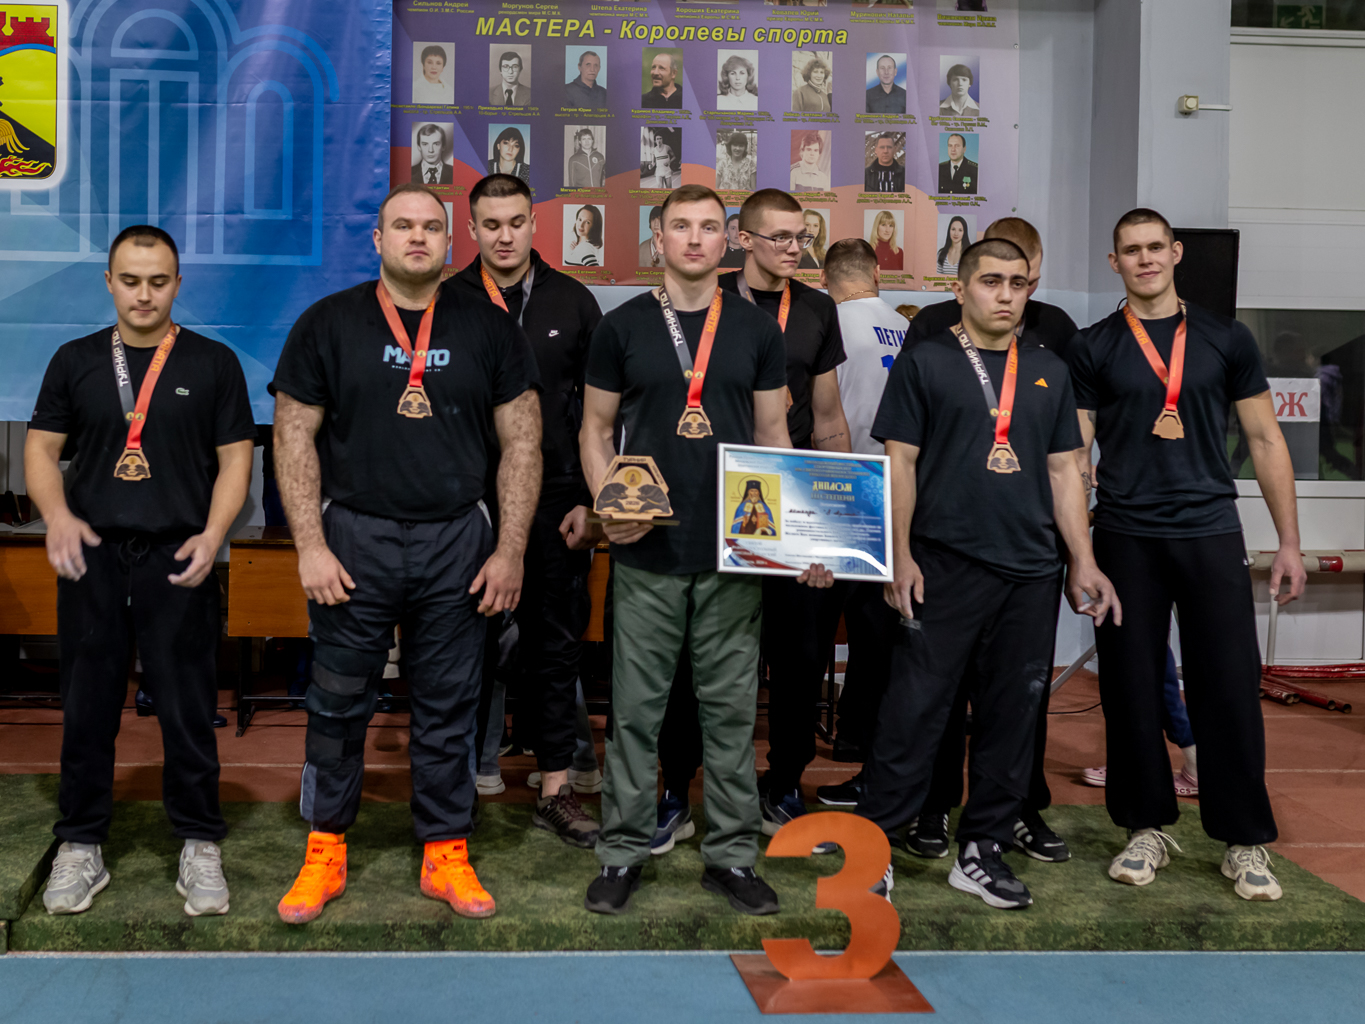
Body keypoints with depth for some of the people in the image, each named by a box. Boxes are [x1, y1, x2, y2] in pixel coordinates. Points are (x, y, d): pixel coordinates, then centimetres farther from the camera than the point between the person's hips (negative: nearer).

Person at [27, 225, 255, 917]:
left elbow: (235, 457, 3)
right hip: (92, 556, 2)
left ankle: (200, 847, 14)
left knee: (188, 708, 2)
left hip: (178, 559, -2)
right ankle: (81, 848, 19)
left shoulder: (213, 362, 4)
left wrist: (212, 534, -11)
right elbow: (41, 447, 9)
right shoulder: (75, 361, 10)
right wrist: (56, 514, -10)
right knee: (87, 706, 7)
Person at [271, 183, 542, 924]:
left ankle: (445, 853, 20)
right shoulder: (328, 324, 3)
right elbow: (294, 436, 1)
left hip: (457, 543, 1)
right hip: (355, 538, -1)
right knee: (338, 704, 6)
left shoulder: (489, 328, 6)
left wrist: (510, 550, -1)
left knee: (449, 708, 8)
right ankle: (325, 851, 20)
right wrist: (311, 546, -6)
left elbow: (521, 442, 5)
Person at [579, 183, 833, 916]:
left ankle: (731, 854, 19)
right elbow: (595, 429, 7)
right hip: (646, 555, -1)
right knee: (636, 708, 5)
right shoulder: (622, 328, 4)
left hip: (735, 554, 1)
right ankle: (623, 852, 18)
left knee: (732, 707, 7)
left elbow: (774, 435, 9)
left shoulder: (757, 331, 7)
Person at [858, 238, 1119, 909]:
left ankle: (982, 849, 20)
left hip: (1032, 572, 5)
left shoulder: (1049, 371, 15)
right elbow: (900, 462, -1)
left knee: (1013, 712, 8)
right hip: (945, 568, -4)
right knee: (915, 706, -4)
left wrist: (1083, 562, 9)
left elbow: (1063, 470, 16)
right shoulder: (924, 362, 3)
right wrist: (901, 556, -9)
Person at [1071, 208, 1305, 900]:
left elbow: (1265, 440, 9)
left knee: (1229, 689, 0)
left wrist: (1289, 542, 4)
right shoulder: (1093, 349, 5)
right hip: (1125, 539, 0)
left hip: (1212, 535, 0)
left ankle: (1245, 842, 12)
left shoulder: (1225, 340, 8)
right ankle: (1146, 829, 20)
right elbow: (1074, 455, 3)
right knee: (1131, 691, 4)